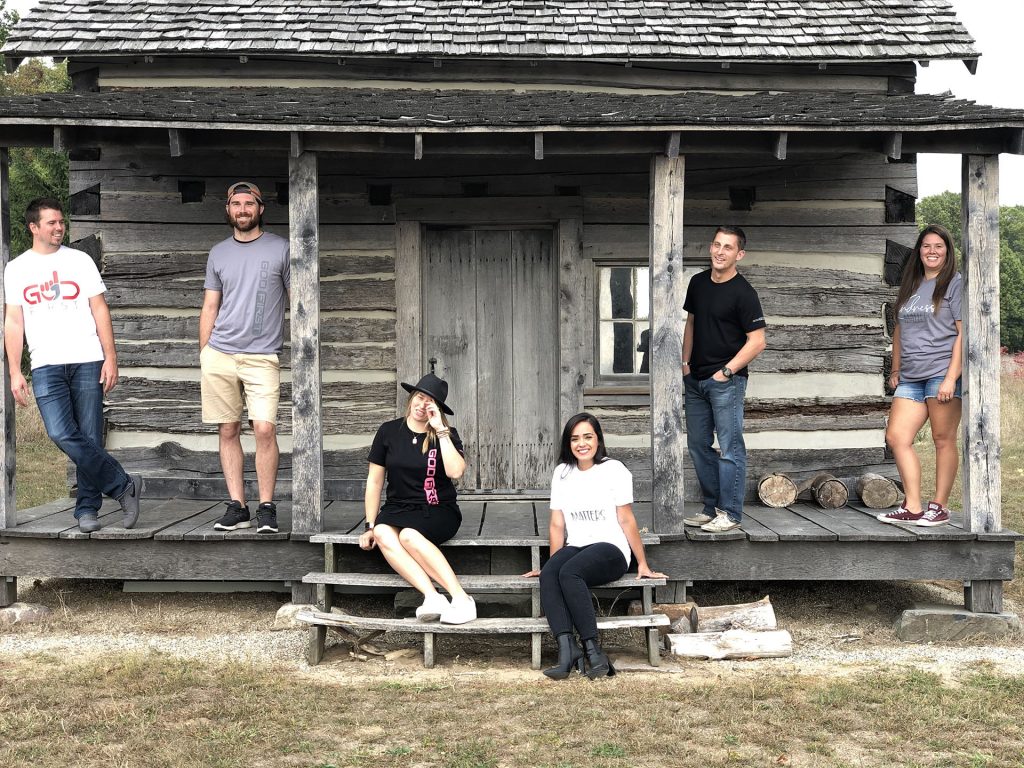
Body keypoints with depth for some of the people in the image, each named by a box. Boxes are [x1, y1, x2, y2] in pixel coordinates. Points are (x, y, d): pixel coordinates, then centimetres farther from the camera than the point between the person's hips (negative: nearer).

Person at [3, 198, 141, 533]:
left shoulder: (80, 260, 9)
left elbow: (99, 310, 7)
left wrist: (110, 357, -2)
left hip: (87, 361, 0)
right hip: (46, 365, 0)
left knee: (89, 437, -1)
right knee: (62, 433, -16)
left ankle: (87, 508, 10)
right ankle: (123, 485, -6)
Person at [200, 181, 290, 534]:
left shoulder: (280, 249, 5)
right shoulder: (218, 253, 13)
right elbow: (209, 307, 16)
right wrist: (204, 355, 10)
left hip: (262, 356, -3)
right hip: (219, 355, 3)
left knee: (265, 429, -12)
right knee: (227, 431, 4)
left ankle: (267, 507, -2)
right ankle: (237, 507, 10)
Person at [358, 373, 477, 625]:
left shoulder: (446, 435, 1)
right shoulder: (389, 431, 6)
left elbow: (456, 471, -19)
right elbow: (374, 481, 8)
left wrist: (440, 431, -15)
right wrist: (370, 526, 3)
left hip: (438, 511, -2)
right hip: (398, 508, 2)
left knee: (408, 535, -34)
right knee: (383, 534, -32)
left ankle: (461, 598, -35)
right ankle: (432, 596, -44)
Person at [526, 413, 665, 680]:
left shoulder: (614, 470, 0)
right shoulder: (562, 473, 14)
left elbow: (626, 520, 0)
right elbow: (557, 524, 14)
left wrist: (643, 565, 0)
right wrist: (553, 563, 8)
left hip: (610, 549, -4)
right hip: (575, 547, 4)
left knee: (570, 573, -34)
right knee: (548, 576, -29)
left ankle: (593, 652, -32)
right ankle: (567, 649, -39)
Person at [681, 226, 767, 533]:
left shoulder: (743, 293, -11)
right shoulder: (698, 283, 10)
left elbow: (757, 342, -12)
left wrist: (726, 371, -13)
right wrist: (685, 362, 11)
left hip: (726, 381, -7)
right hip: (695, 379, 8)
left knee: (730, 448, -4)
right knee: (698, 445, 12)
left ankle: (729, 513, 3)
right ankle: (711, 508, 23)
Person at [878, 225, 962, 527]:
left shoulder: (955, 284, -1)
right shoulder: (909, 286, 18)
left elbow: (963, 333, -8)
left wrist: (951, 378, -15)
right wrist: (896, 369, 17)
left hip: (942, 374, -6)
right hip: (911, 378, 6)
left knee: (943, 439, -1)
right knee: (896, 437, -2)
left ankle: (939, 507, 8)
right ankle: (912, 508, 3)